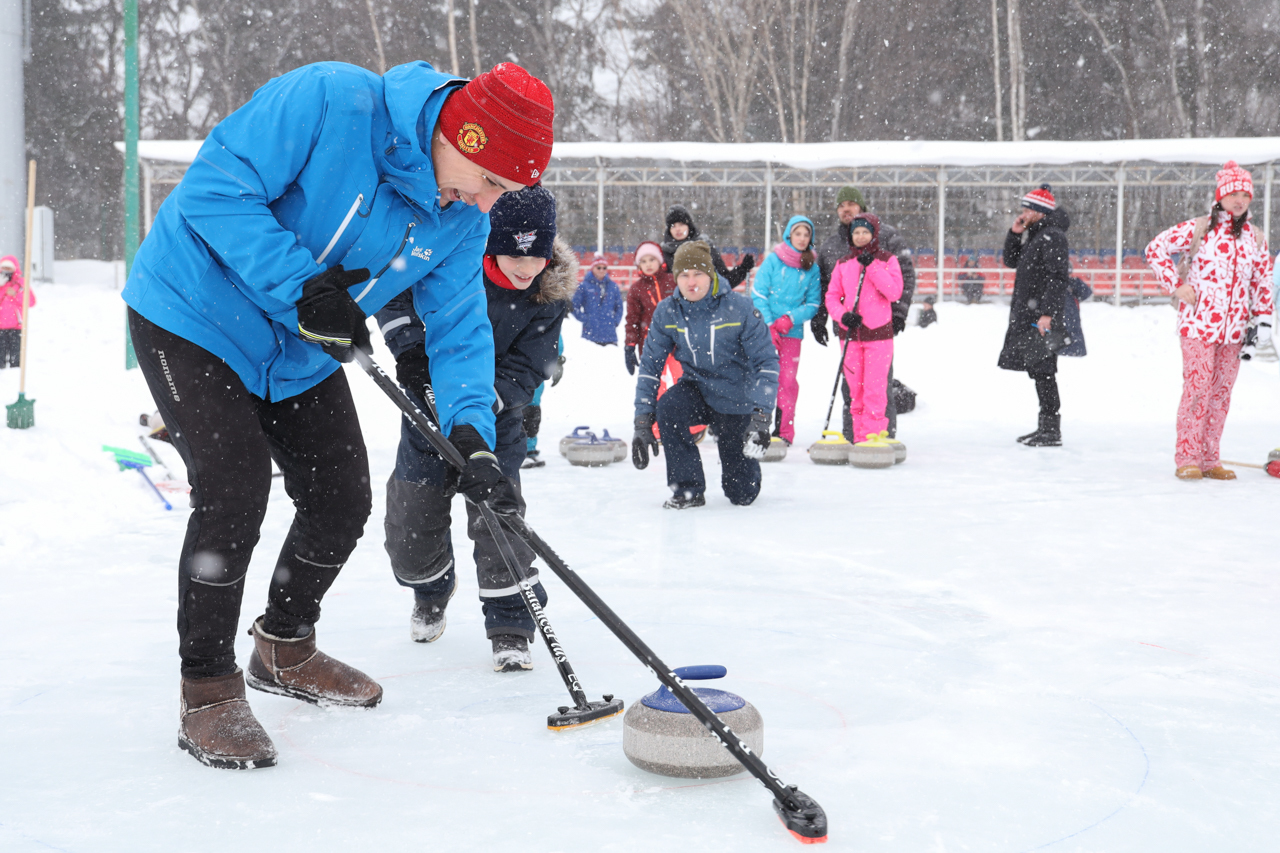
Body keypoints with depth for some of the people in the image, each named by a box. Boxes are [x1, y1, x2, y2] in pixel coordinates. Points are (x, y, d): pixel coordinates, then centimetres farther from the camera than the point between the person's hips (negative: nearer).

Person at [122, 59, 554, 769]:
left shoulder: (463, 219, -7)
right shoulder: (327, 100, -29)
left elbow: (458, 328, -6)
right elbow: (214, 188, -29)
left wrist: (470, 431, -21)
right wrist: (301, 284, -34)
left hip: (302, 357, 7)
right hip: (194, 317, -7)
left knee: (342, 500, 6)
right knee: (234, 493, -18)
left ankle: (284, 650, 33)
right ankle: (208, 694, 0)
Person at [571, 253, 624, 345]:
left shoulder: (613, 286, 10)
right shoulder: (584, 286, 1)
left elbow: (619, 307, 19)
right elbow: (575, 306, 3)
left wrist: (615, 321, 6)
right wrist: (585, 319, -6)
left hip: (610, 334, 3)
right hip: (590, 333, -3)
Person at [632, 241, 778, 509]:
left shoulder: (740, 308, -19)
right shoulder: (667, 312, -11)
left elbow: (766, 362, -16)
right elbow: (650, 366, -6)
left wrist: (761, 417, -26)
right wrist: (642, 422, -14)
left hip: (736, 402, -2)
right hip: (696, 388, 2)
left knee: (742, 495, 0)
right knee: (666, 409, -34)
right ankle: (688, 491, -15)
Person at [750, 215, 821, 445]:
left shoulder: (812, 268, 5)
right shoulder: (773, 260, -1)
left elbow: (813, 303, 5)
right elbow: (758, 294, -2)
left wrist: (791, 318, -11)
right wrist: (769, 325, -10)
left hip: (792, 331, 2)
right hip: (765, 328, -2)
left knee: (788, 380, -1)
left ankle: (784, 431, 6)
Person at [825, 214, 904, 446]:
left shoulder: (887, 259, 2)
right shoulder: (843, 264, 11)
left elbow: (895, 292, -10)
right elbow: (832, 296, 11)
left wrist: (872, 267, -15)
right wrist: (843, 315, -8)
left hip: (878, 333, -3)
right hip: (850, 334, 4)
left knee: (874, 387, -9)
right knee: (855, 388, 6)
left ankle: (873, 435, -6)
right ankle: (859, 436, 12)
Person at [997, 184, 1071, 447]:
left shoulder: (1052, 237, -12)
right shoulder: (1034, 235, 17)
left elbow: (1058, 277, -19)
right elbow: (1011, 261, 25)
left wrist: (1047, 313, -24)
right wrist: (1015, 234, 9)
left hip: (1043, 318, -10)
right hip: (1028, 316, 10)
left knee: (1043, 371, -9)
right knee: (1038, 371, 13)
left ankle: (1052, 431, -6)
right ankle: (1045, 427, 20)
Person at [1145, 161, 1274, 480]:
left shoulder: (1256, 238, 12)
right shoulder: (1199, 228, -3)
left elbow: (1263, 282, 17)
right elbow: (1156, 247, -2)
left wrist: (1263, 320, 7)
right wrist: (1176, 285, -7)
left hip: (1234, 330, 5)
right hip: (1198, 324, -5)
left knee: (1221, 393, 7)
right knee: (1197, 388, -8)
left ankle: (1209, 459, 15)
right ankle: (1187, 459, -1)